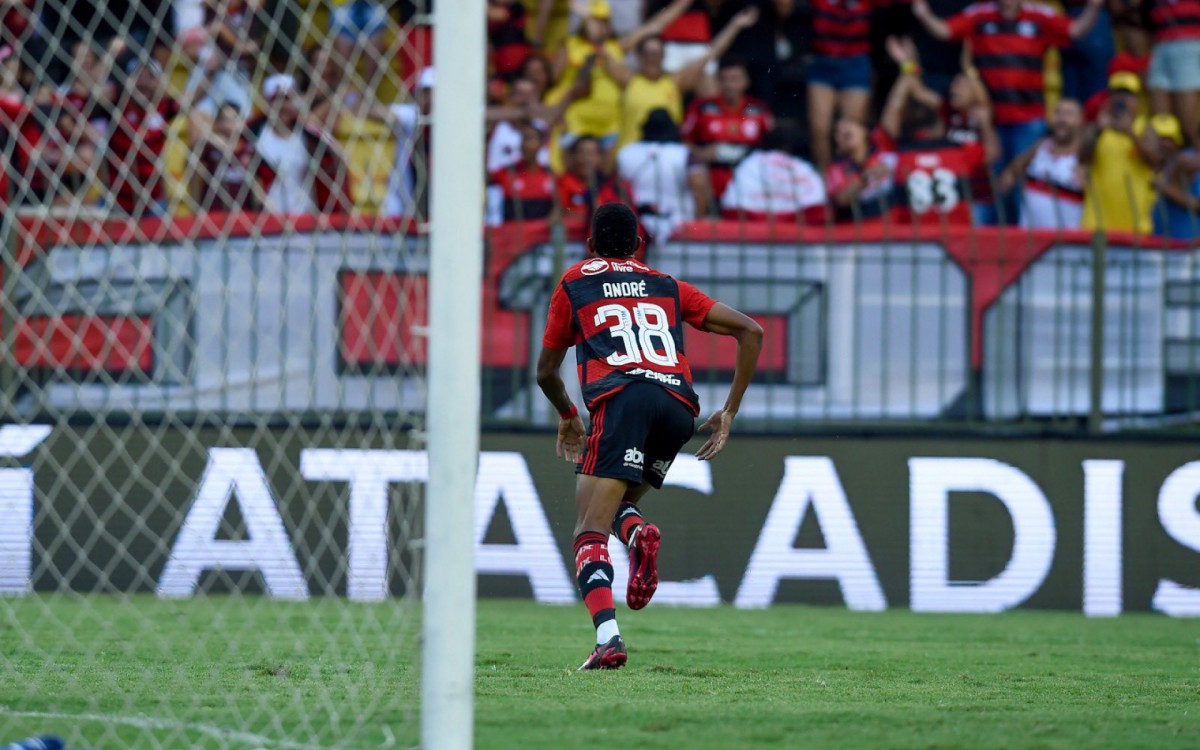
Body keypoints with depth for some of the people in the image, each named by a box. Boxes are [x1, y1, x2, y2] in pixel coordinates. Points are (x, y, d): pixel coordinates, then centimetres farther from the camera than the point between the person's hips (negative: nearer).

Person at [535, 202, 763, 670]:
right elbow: (750, 331, 24)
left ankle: (608, 638, -31)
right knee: (618, 503, 23)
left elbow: (546, 372, 30)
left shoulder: (574, 284, 25)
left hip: (623, 396, -4)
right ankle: (639, 531, -14)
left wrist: (568, 417, 49)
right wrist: (730, 412, 24)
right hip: (680, 406, 4)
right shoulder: (668, 287, 30)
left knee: (590, 532, -8)